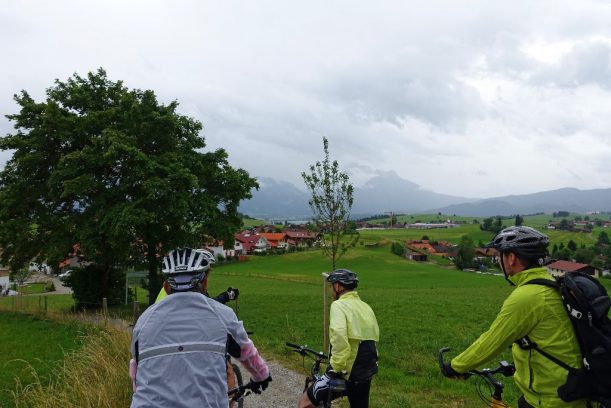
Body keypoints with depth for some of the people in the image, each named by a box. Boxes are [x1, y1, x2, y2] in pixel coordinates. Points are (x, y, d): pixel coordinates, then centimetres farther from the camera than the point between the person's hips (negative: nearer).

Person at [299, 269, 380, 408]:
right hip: (366, 373, 7)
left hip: (347, 373, -7)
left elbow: (339, 337, -30)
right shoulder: (365, 307, 11)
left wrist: (335, 367, -22)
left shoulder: (339, 305, -13)